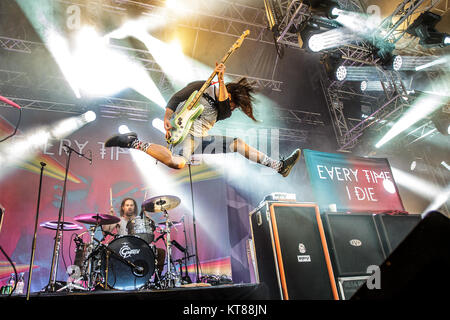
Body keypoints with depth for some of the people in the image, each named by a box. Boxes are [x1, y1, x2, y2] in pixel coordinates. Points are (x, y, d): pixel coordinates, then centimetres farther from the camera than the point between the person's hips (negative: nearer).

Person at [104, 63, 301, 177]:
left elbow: (224, 106, -13)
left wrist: (221, 80, -22)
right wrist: (167, 119, -15)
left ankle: (278, 166, 2)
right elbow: (175, 98, -3)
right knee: (177, 162, -41)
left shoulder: (224, 111, 11)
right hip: (184, 133, -7)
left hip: (200, 140, 7)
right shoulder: (201, 87, -1)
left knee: (238, 143, 2)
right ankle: (134, 142, -24)